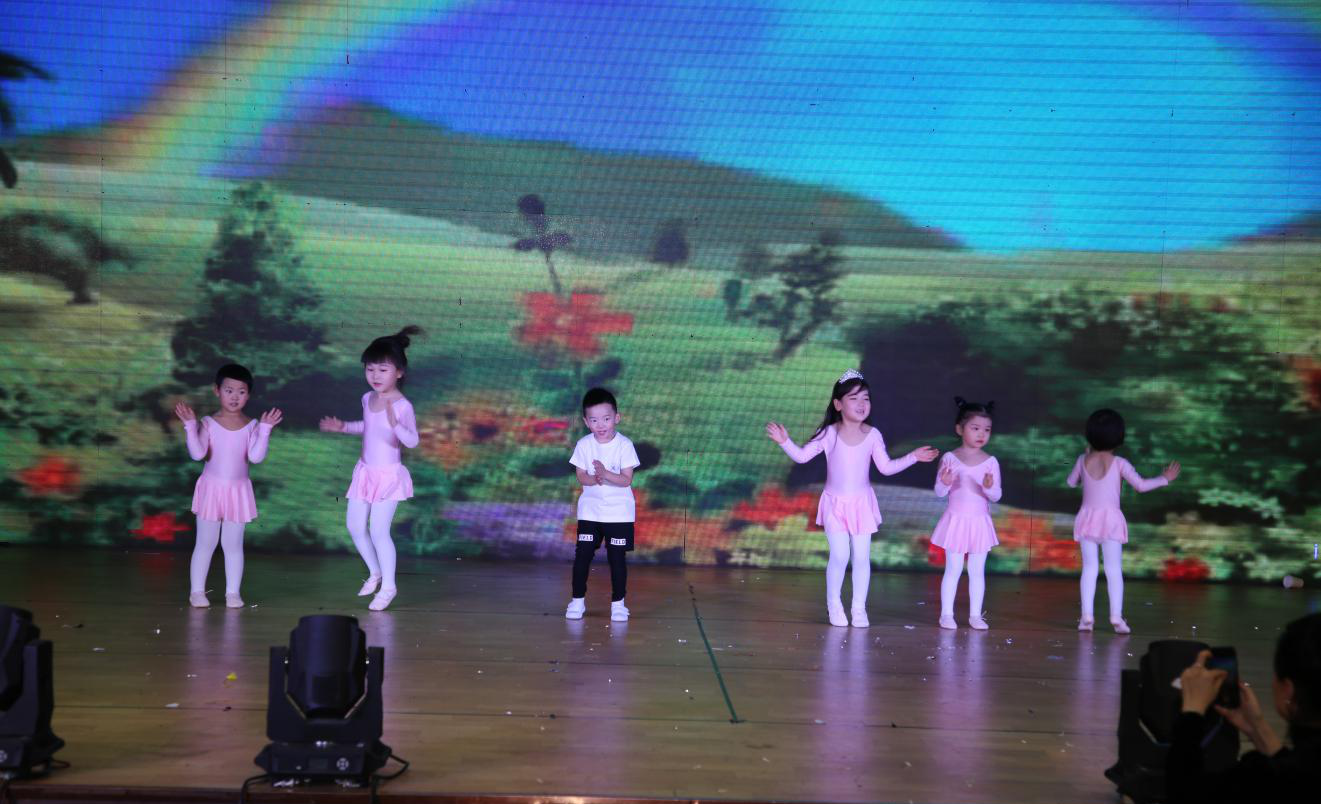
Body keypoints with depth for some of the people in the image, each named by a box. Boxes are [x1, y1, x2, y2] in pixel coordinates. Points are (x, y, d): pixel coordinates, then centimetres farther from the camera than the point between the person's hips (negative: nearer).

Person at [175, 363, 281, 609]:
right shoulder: (207, 423, -6)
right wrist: (190, 425, -26)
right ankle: (197, 591, 14)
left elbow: (256, 456, -15)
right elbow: (197, 453, -18)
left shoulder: (251, 426, -2)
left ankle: (232, 592, 13)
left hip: (238, 491, 1)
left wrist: (265, 429, -21)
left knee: (233, 544, 7)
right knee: (205, 543, 6)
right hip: (211, 489, -1)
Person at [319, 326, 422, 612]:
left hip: (389, 475, -8)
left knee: (378, 530, -8)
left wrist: (395, 424, -46)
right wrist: (343, 427, 13)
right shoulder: (368, 398, 3)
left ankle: (388, 585, 9)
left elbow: (412, 441, -30)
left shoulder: (402, 405, -20)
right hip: (365, 471, 8)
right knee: (355, 525, 12)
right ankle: (374, 572, 34)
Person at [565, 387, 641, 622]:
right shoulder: (584, 444, -6)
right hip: (590, 510, 2)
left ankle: (618, 603, 13)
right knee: (582, 555, 1)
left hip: (618, 512, -2)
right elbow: (580, 476, -3)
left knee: (617, 558, 2)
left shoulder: (624, 445, -12)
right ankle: (577, 600, 13)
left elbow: (627, 480, -13)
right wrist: (593, 479, -25)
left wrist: (606, 474, -29)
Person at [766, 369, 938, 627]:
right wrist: (784, 441, -23)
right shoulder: (829, 433, -10)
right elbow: (802, 456, -9)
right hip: (835, 503, -2)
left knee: (862, 556, 2)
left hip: (862, 503, 2)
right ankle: (834, 605, 12)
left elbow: (886, 467, 0)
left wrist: (912, 457, -6)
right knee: (839, 556, -6)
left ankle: (859, 607, 14)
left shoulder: (873, 435, -5)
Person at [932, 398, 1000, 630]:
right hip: (956, 520, -1)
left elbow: (996, 496, -3)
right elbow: (939, 492, -3)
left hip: (979, 522, 1)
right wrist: (945, 483, -25)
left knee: (977, 570, 7)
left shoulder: (990, 462, -2)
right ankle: (947, 614, 11)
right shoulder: (949, 458, -5)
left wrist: (989, 487, -24)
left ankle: (975, 615, 15)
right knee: (953, 569, 3)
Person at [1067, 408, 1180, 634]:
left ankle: (1086, 615, 0)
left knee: (1089, 567, 6)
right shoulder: (1119, 463, -7)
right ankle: (1116, 616, -5)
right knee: (1113, 569, 1)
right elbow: (1141, 485, -5)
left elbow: (1071, 482, 17)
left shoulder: (1083, 460, 1)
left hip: (1088, 518, 2)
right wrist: (1164, 478, 9)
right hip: (1110, 519, -2)